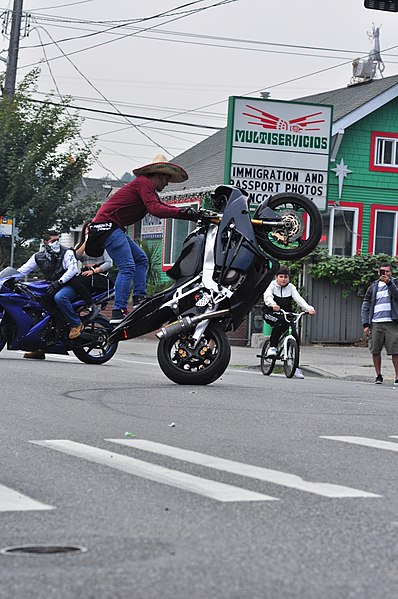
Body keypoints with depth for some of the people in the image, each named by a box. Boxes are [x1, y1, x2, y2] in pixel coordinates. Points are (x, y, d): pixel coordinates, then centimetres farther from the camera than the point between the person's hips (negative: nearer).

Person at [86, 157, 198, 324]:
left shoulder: (149, 189, 23)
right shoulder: (143, 183, -9)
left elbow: (162, 207, 16)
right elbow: (155, 209, -22)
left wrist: (189, 212, 2)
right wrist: (183, 213, -22)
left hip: (114, 228, 11)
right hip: (107, 224, -11)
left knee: (141, 259, 14)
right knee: (127, 267, -16)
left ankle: (139, 297, 6)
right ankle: (118, 312, -20)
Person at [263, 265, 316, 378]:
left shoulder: (291, 287, 6)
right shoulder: (272, 285, -3)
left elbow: (298, 299, -8)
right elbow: (267, 296, -22)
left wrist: (309, 308, -27)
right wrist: (273, 305, -45)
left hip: (286, 315, 4)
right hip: (271, 314, -4)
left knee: (295, 338, -9)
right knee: (279, 322, -38)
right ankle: (272, 347, -27)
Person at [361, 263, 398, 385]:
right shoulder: (373, 287, 14)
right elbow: (365, 306, 11)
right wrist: (365, 324, 2)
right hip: (375, 323, 2)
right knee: (375, 351, 3)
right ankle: (378, 375, 16)